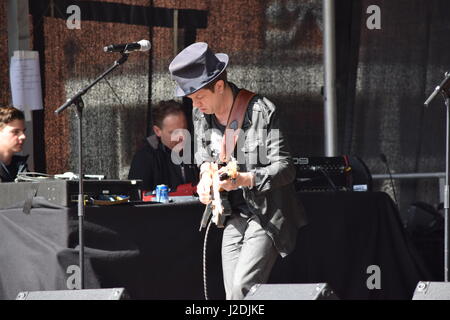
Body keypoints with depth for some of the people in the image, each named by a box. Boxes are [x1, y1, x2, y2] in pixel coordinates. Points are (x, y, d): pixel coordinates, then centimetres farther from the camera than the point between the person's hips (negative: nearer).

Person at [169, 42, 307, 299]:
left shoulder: (263, 112, -18)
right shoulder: (201, 114, 3)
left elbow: (285, 170, -18)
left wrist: (244, 179, -33)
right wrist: (206, 171, 1)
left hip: (267, 216, -7)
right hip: (234, 217, 7)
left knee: (242, 288, -21)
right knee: (233, 297, 0)